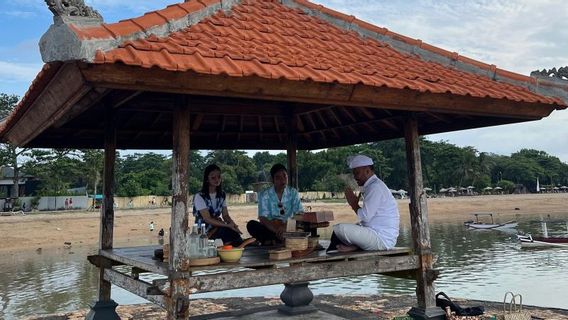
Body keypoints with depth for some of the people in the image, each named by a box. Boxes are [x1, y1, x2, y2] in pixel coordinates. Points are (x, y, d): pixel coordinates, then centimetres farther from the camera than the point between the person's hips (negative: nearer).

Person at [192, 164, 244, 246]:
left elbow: (225, 215, 3)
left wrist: (232, 224, -21)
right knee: (227, 230, -32)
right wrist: (228, 225, -28)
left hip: (218, 227, 5)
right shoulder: (199, 196, -13)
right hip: (203, 231, -5)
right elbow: (207, 219, -19)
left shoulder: (222, 194, 7)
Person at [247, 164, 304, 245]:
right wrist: (278, 230, -34)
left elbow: (300, 214, -7)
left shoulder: (293, 193, 3)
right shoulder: (264, 195, -5)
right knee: (251, 224, -27)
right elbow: (263, 219, -15)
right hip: (270, 229, -2)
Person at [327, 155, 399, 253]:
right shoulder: (371, 186, 16)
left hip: (382, 239, -11)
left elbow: (365, 216, -22)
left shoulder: (375, 187, -15)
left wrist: (353, 203, -5)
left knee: (340, 229, -20)